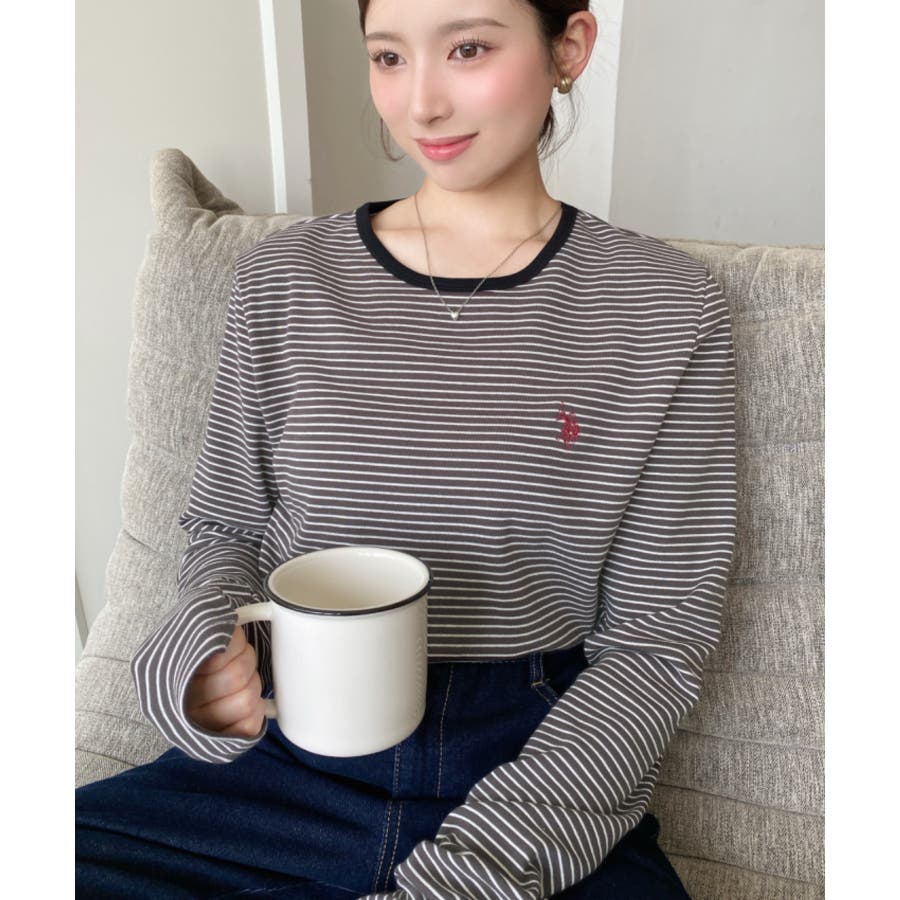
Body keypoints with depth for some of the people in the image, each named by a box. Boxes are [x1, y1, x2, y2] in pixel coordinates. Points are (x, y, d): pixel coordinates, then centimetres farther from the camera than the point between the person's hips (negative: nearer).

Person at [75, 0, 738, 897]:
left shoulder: (664, 307, -5)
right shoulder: (279, 282, 0)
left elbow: (658, 634, -5)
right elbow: (225, 528, 10)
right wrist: (204, 653, -13)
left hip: (543, 789, 0)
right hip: (291, 763, 2)